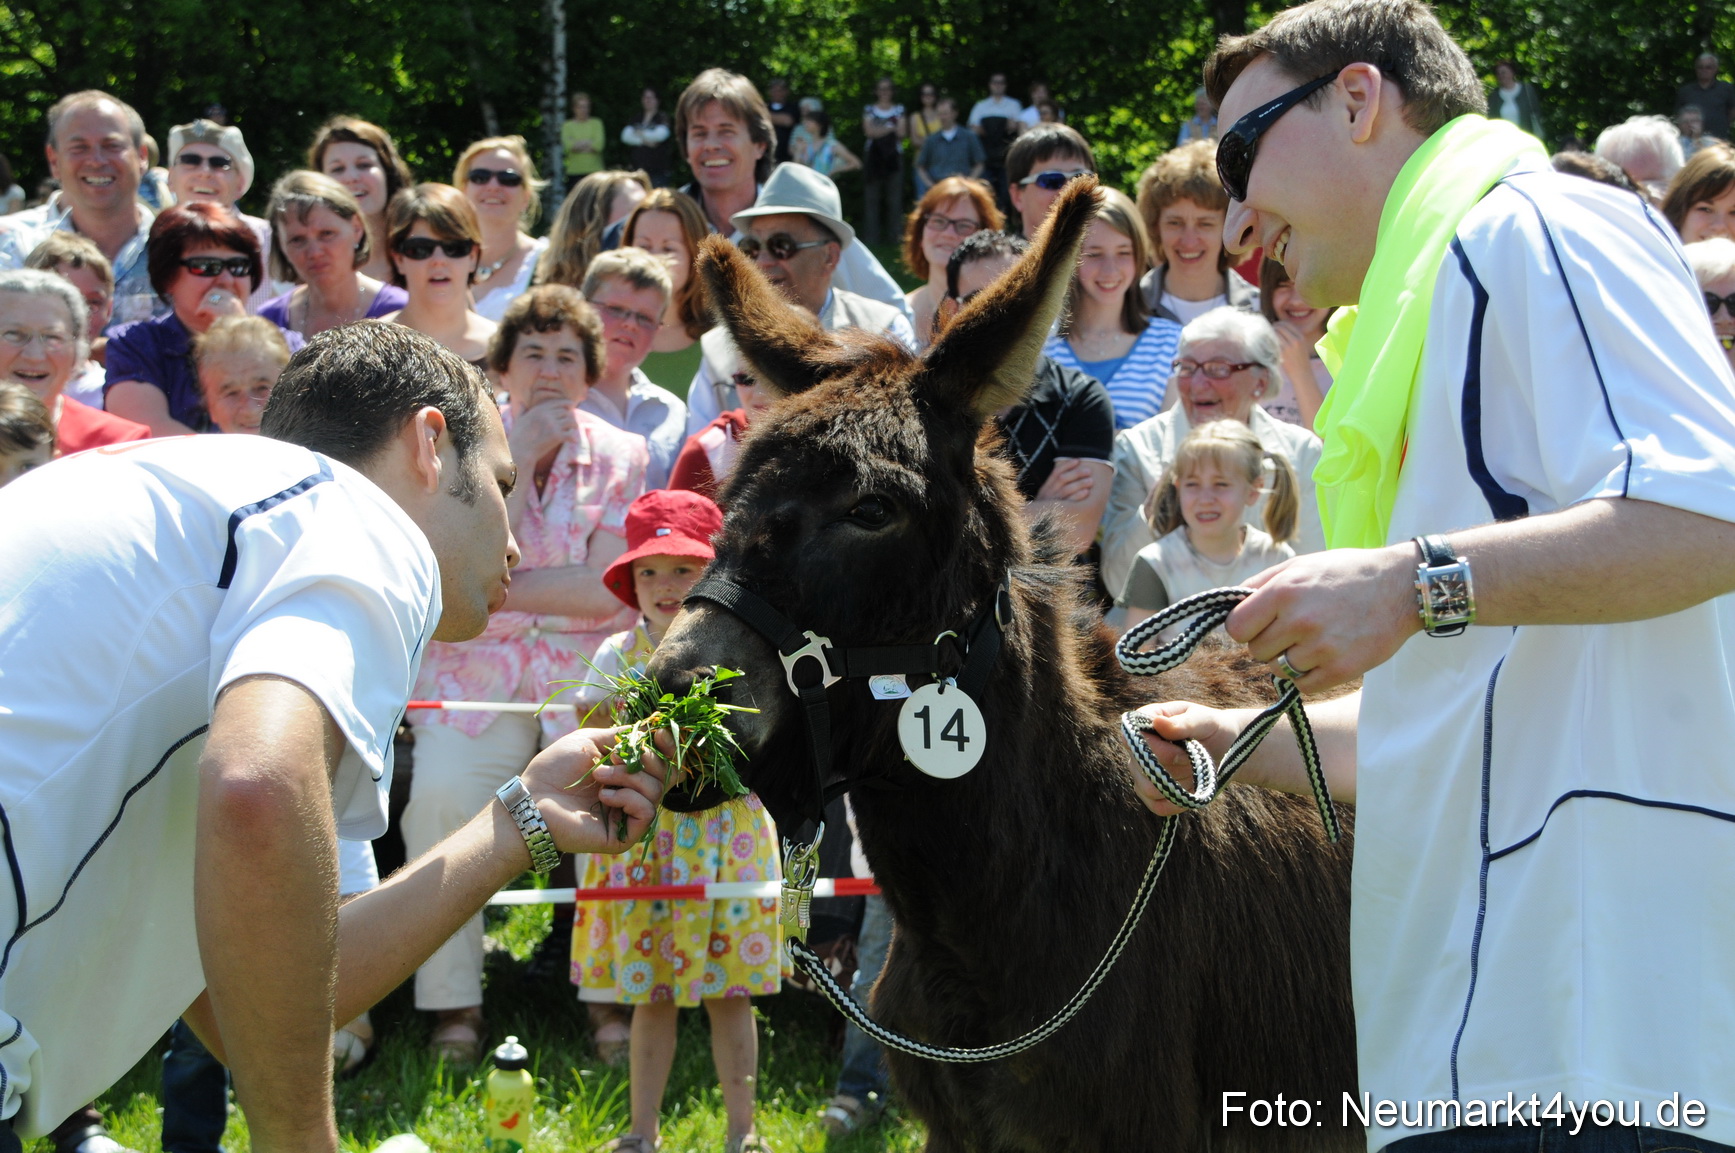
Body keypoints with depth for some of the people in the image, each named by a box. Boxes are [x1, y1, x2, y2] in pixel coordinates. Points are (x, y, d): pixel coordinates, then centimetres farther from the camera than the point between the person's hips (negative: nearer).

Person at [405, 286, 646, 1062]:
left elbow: (608, 591, -5)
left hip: (588, 675, 0)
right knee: (441, 794, -27)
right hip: (477, 672, 0)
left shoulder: (618, 457, 6)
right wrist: (517, 463, -11)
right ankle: (454, 1004, -16)